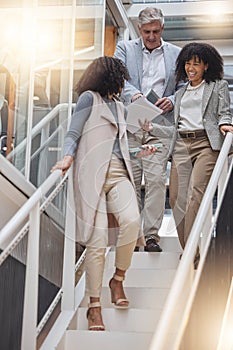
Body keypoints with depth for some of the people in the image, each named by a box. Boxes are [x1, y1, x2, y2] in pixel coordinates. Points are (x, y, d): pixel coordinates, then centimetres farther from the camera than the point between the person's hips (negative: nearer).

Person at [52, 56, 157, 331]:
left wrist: (140, 153, 21)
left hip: (118, 173, 5)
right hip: (92, 174, -5)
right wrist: (68, 157, -18)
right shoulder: (89, 98, 7)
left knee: (131, 220, -23)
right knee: (97, 240, -10)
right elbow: (73, 133, -2)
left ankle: (118, 279, -4)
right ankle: (94, 306, -5)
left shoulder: (120, 108, 28)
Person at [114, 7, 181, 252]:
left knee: (156, 180, -8)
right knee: (131, 180, 1)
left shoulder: (175, 54, 14)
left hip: (160, 125, 0)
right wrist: (133, 94, -22)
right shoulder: (125, 48, 11)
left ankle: (151, 236, -4)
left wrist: (172, 100, -7)